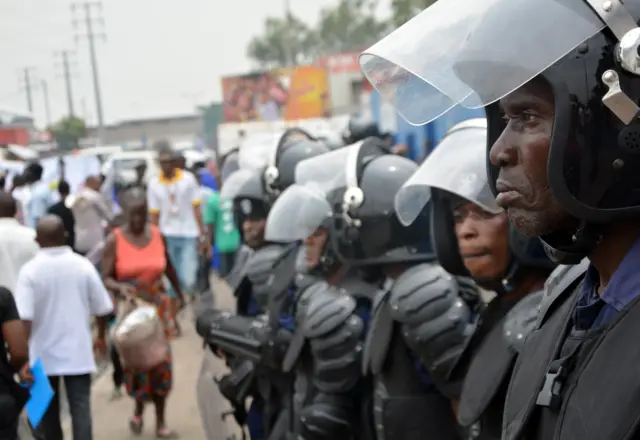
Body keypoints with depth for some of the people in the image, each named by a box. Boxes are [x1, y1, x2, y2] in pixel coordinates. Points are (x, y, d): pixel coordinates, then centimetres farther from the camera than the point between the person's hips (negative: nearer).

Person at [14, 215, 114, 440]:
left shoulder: (29, 270, -12)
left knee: (48, 411, 17)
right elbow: (102, 308, 0)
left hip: (44, 354, 0)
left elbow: (24, 318, -19)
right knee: (80, 408, 3)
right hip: (78, 353, 0)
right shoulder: (83, 265, -7)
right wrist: (101, 337, 17)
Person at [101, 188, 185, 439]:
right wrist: (120, 286, -33)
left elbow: (168, 267, 14)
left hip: (158, 307, 2)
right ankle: (139, 408, 33)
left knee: (161, 362, 3)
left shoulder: (156, 234, 0)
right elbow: (105, 279, -13)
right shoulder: (114, 240, -10)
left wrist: (180, 294, 23)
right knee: (134, 362, 4)